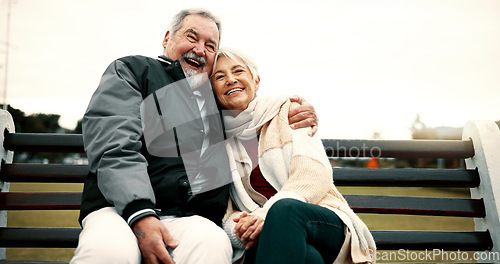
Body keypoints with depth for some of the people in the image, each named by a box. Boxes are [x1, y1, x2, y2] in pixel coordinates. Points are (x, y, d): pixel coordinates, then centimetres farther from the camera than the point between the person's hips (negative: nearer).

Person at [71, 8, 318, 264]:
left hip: (190, 217, 3)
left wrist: (295, 113, 14)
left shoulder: (215, 94, 22)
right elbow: (113, 148, -5)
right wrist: (140, 215, -20)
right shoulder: (131, 70, 10)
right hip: (119, 206, -2)